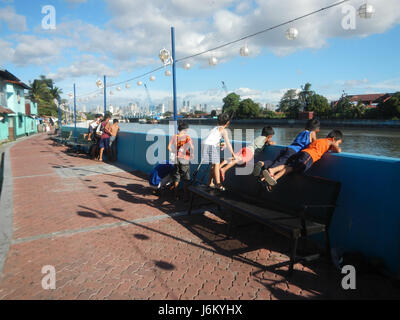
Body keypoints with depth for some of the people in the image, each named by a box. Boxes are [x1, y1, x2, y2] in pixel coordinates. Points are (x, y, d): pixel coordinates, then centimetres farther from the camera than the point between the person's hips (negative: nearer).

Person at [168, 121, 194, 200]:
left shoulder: (174, 137, 1)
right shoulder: (187, 137, -9)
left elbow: (169, 148, -3)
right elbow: (191, 147, -23)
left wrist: (176, 151, 12)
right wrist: (192, 155, -8)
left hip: (176, 160, 4)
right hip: (185, 160, -3)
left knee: (176, 178, 14)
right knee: (186, 179, 8)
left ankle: (176, 195, 20)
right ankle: (185, 195, 12)